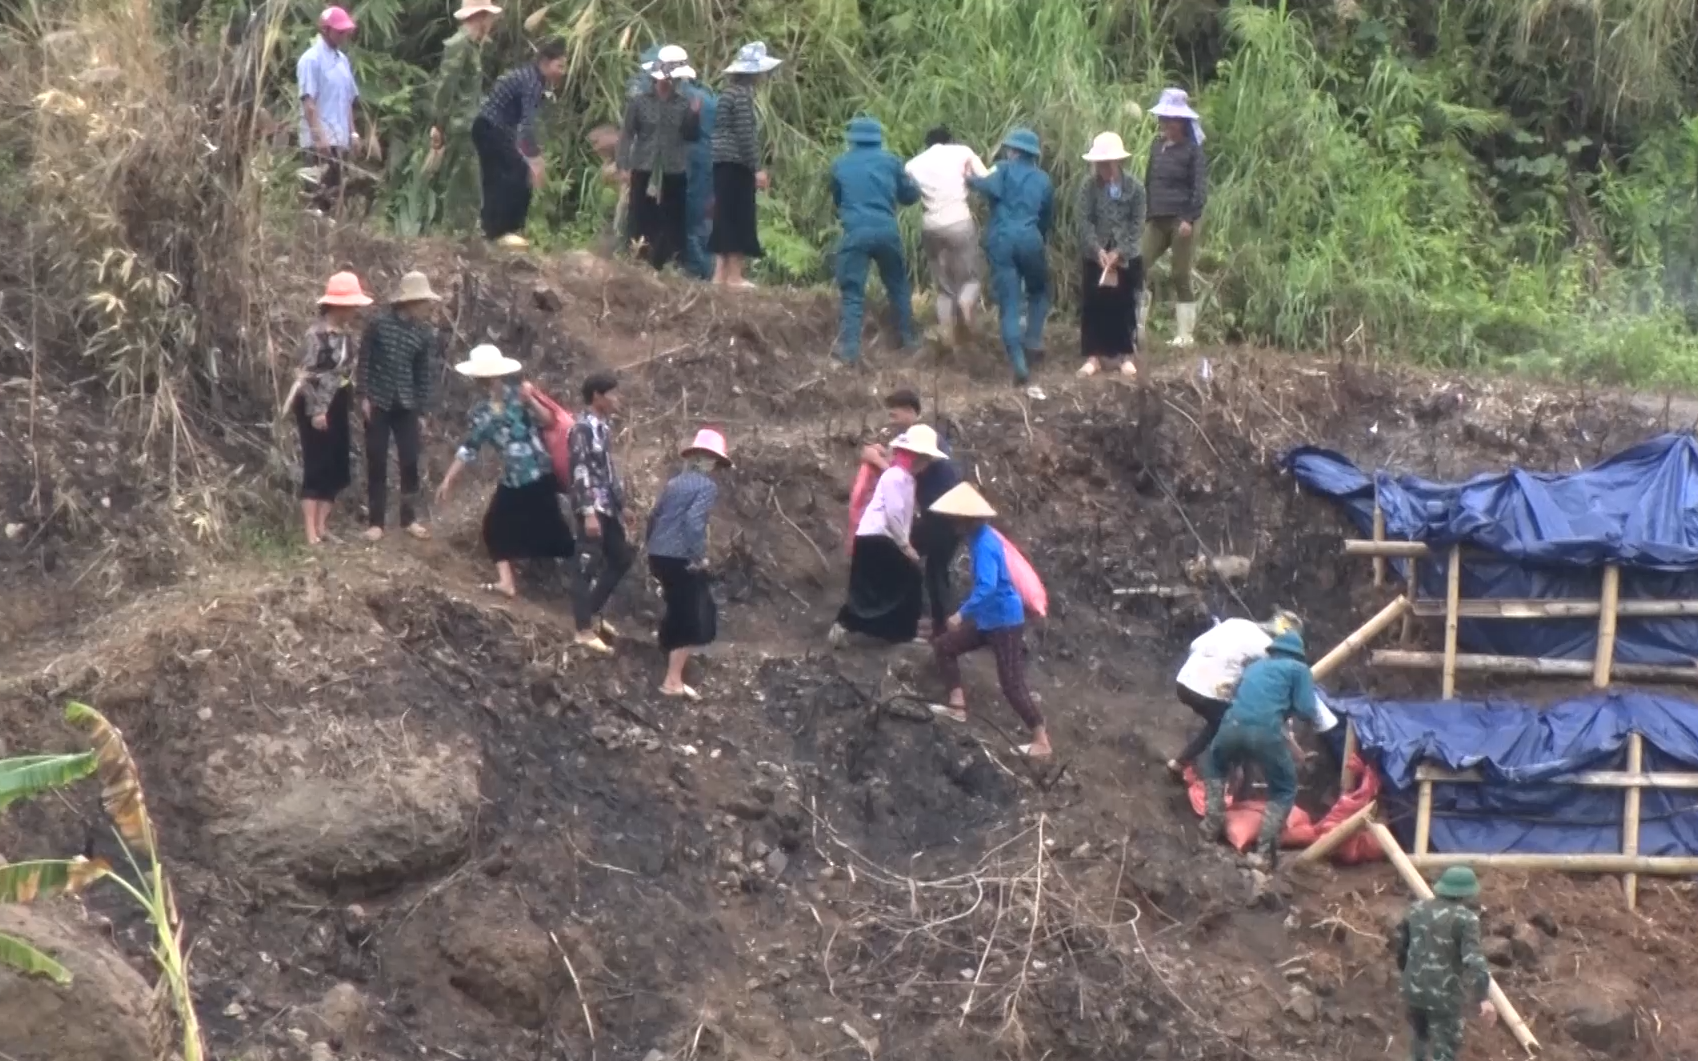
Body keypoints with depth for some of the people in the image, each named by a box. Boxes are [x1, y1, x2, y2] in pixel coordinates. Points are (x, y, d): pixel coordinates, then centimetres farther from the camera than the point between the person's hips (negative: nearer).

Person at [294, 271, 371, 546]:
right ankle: (311, 534, -5)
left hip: (336, 403, 8)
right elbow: (308, 374, -19)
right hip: (314, 404, -8)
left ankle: (322, 527, 16)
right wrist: (315, 410, -20)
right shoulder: (316, 333, -19)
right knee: (316, 467, -7)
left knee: (336, 467, 9)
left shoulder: (346, 331, 5)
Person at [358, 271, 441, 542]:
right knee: (377, 463, 2)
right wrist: (363, 396, -7)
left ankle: (409, 519, 19)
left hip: (407, 405, 2)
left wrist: (422, 412, 2)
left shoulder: (425, 334, -1)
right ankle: (375, 522, 8)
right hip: (378, 403, -2)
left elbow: (425, 374, 3)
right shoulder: (379, 325, -8)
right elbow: (364, 361, -3)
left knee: (410, 462, 5)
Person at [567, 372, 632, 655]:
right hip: (592, 507, -10)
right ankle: (585, 631, -6)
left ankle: (593, 613, 29)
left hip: (608, 506, 10)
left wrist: (621, 502, 23)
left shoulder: (603, 426, 14)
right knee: (589, 566, -7)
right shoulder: (582, 428, -15)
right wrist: (589, 512, -25)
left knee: (621, 560, 17)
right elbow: (580, 472, -20)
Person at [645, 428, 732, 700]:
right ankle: (673, 681, -8)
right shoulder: (707, 485, -9)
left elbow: (654, 516, 17)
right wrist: (699, 556, -18)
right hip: (681, 559, -8)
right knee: (692, 619, -4)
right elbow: (694, 521, -22)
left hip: (658, 555, 8)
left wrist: (652, 545, 29)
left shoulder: (676, 482, 14)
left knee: (679, 609, 28)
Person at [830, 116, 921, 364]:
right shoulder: (890, 161, 7)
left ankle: (849, 349, -12)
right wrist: (911, 181, 37)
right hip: (886, 232, 1)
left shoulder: (840, 164, 9)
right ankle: (909, 338, 27)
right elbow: (910, 196, 17)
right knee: (898, 285, 20)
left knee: (853, 293, -2)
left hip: (855, 233, -1)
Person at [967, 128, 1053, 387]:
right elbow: (1048, 218, 24)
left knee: (1009, 305, -1)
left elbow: (991, 187, -15)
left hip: (1001, 240, -2)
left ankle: (1018, 363, -12)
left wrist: (971, 180, 2)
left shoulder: (1005, 170, 7)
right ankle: (1033, 340, 7)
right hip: (1030, 239, 2)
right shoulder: (1043, 179, 18)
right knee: (1039, 292, 27)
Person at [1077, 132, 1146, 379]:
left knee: (1125, 306, 4)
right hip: (1095, 256, 1)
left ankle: (1126, 356, 14)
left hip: (1128, 257, 0)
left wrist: (1119, 252, -16)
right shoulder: (1089, 186, -7)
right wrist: (1099, 250, -23)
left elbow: (1137, 225, -7)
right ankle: (1094, 356, 7)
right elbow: (1085, 222, -11)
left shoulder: (1135, 187, -7)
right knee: (1093, 306, 0)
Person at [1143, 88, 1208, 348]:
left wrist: (1189, 219, -19)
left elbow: (1200, 189, -9)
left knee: (1181, 277, -2)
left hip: (1182, 220, -6)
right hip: (1157, 220, 6)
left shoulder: (1192, 151, -5)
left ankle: (1185, 334, 5)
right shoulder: (1157, 146, 12)